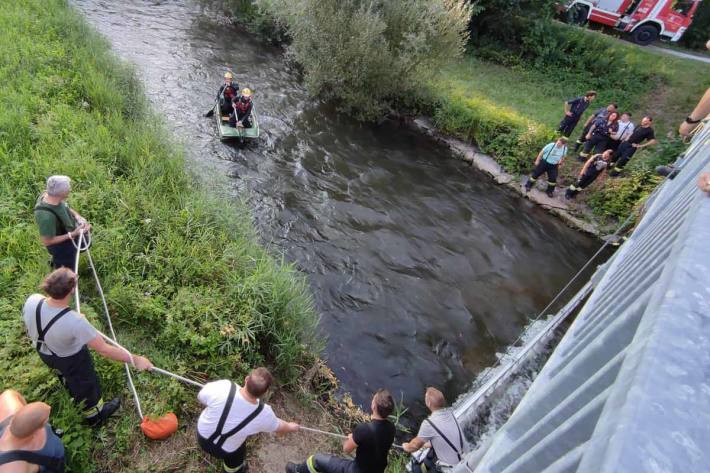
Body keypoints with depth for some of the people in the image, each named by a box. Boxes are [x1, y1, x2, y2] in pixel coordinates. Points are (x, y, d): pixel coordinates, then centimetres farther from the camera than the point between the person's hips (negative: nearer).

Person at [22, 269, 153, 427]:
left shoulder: (32, 301, -30)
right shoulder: (75, 322, -45)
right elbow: (103, 350, -40)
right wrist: (135, 359, -32)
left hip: (44, 352, 6)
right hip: (71, 359, -6)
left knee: (65, 372, 39)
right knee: (86, 384, 25)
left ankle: (73, 392, 74)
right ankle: (95, 416, 54)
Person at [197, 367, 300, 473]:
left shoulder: (222, 387, -37)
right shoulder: (264, 414, -32)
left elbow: (200, 398, -15)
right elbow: (278, 427, -9)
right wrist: (290, 427, 14)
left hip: (202, 436, 2)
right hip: (225, 450, -2)